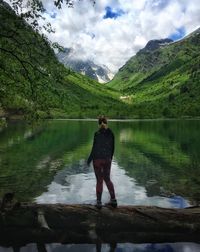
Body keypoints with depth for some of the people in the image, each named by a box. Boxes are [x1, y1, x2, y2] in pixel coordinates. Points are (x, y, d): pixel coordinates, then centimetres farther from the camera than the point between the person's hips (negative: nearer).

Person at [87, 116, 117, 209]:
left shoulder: (97, 134, -16)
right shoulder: (111, 133, -1)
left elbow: (94, 149, -14)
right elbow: (112, 148, 5)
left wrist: (89, 159, -1)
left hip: (98, 159, -4)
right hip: (107, 159, 4)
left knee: (99, 181, 7)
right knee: (107, 179, 18)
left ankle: (99, 202, 16)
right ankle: (113, 200, 21)